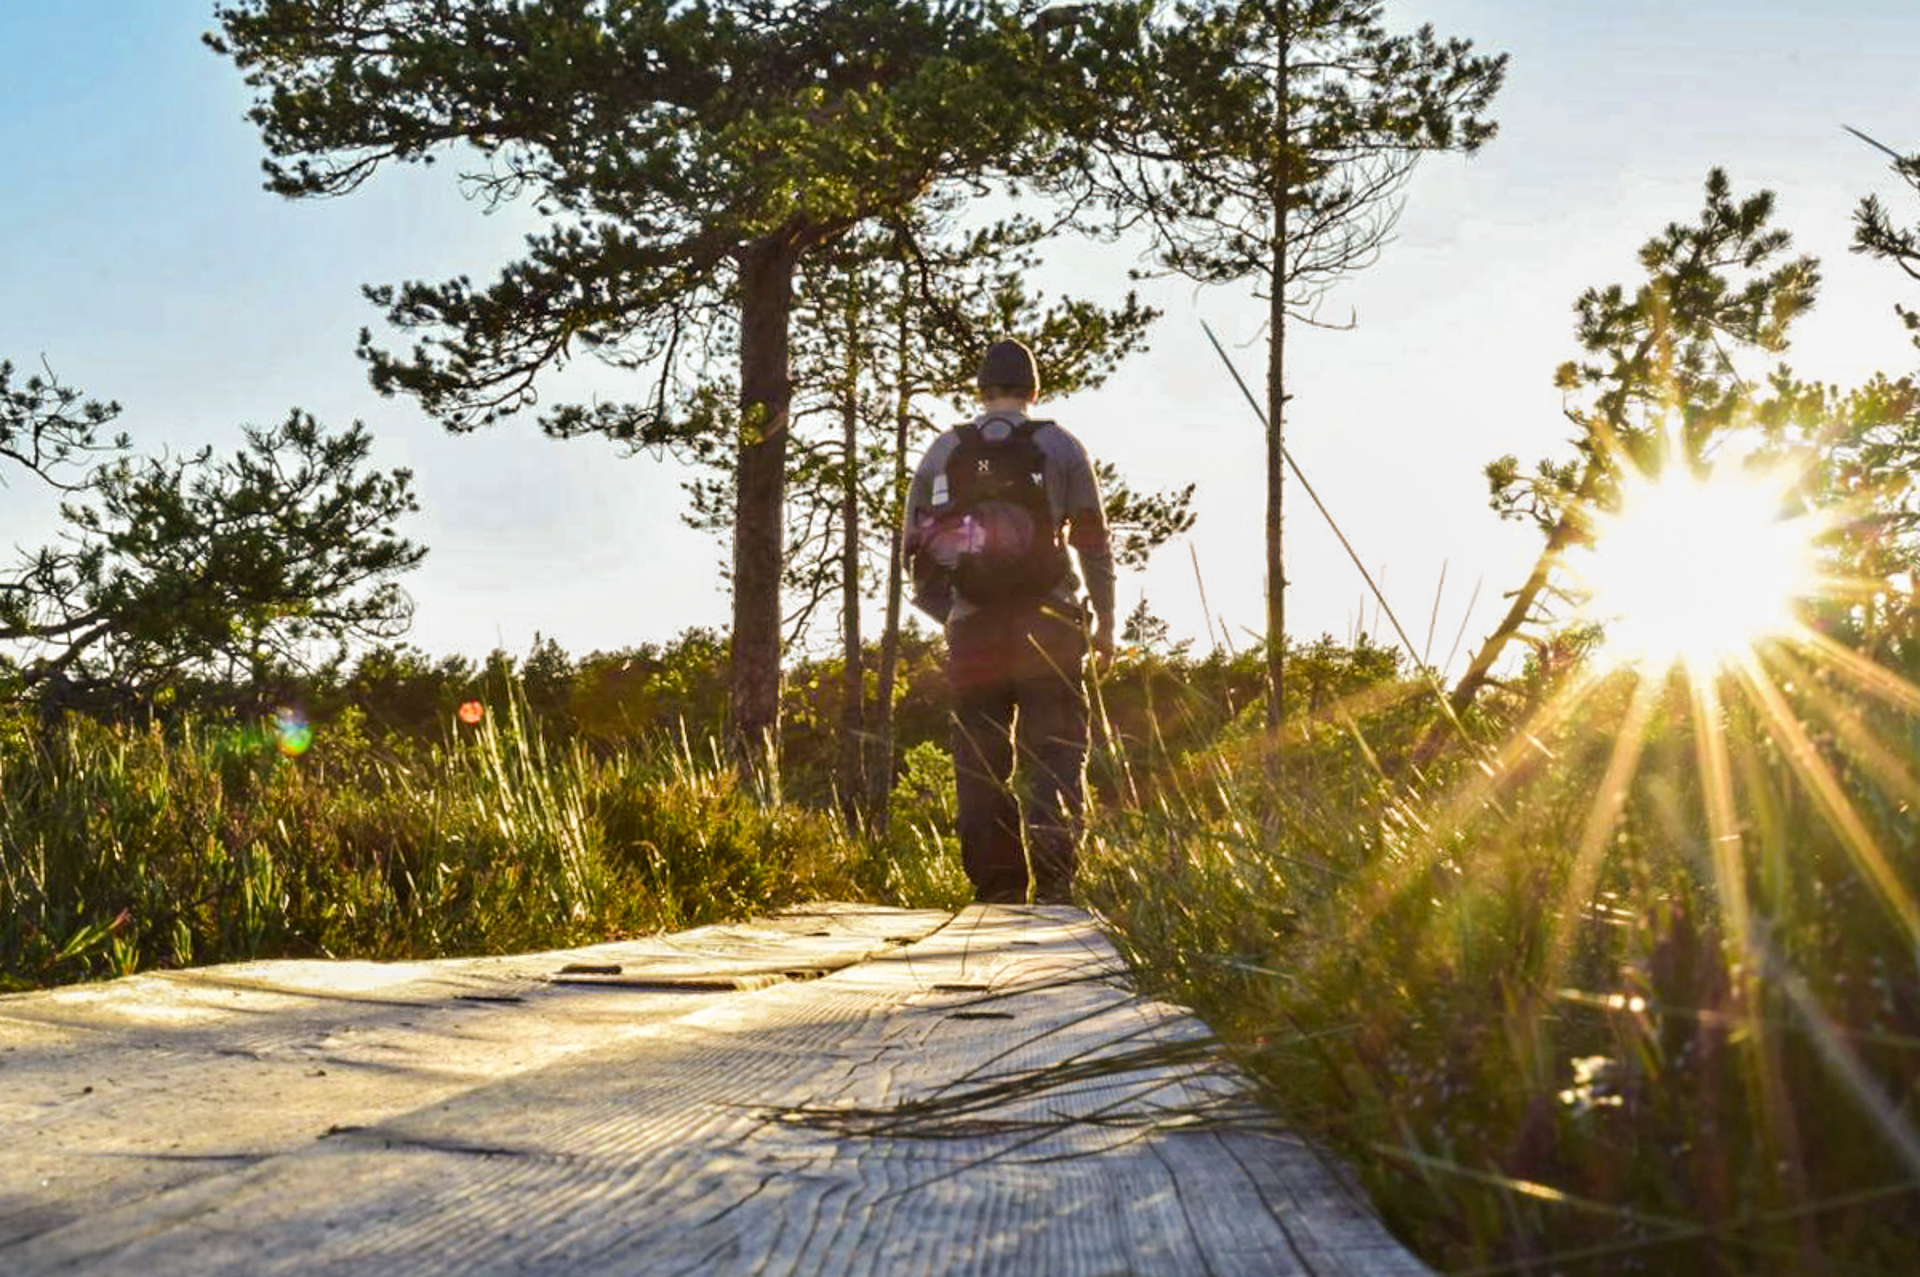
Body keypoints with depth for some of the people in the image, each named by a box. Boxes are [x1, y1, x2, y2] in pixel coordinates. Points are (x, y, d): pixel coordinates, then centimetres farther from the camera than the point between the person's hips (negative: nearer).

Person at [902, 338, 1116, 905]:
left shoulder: (942, 453, 9)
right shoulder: (1060, 447, 4)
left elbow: (916, 553, 8)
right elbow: (1095, 543, 3)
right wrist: (1106, 623, 13)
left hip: (973, 634, 2)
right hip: (1049, 629, -1)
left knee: (981, 773, 6)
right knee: (1056, 760, -1)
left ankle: (998, 894, 6)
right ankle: (1054, 888, -12)